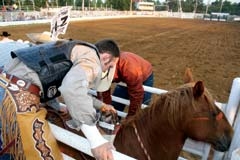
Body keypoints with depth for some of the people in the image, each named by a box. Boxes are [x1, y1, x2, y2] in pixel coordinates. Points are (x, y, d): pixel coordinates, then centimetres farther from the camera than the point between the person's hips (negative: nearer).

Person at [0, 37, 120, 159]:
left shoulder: (79, 51, 22)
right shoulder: (92, 58, -7)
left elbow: (76, 87, 33)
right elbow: (72, 89, -29)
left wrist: (99, 105, 39)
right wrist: (96, 140, -27)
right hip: (19, 95, -10)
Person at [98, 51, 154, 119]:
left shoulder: (131, 70, -42)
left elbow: (136, 97, -30)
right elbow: (105, 93, -15)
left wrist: (129, 120, -22)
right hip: (124, 79, 5)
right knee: (113, 109, 8)